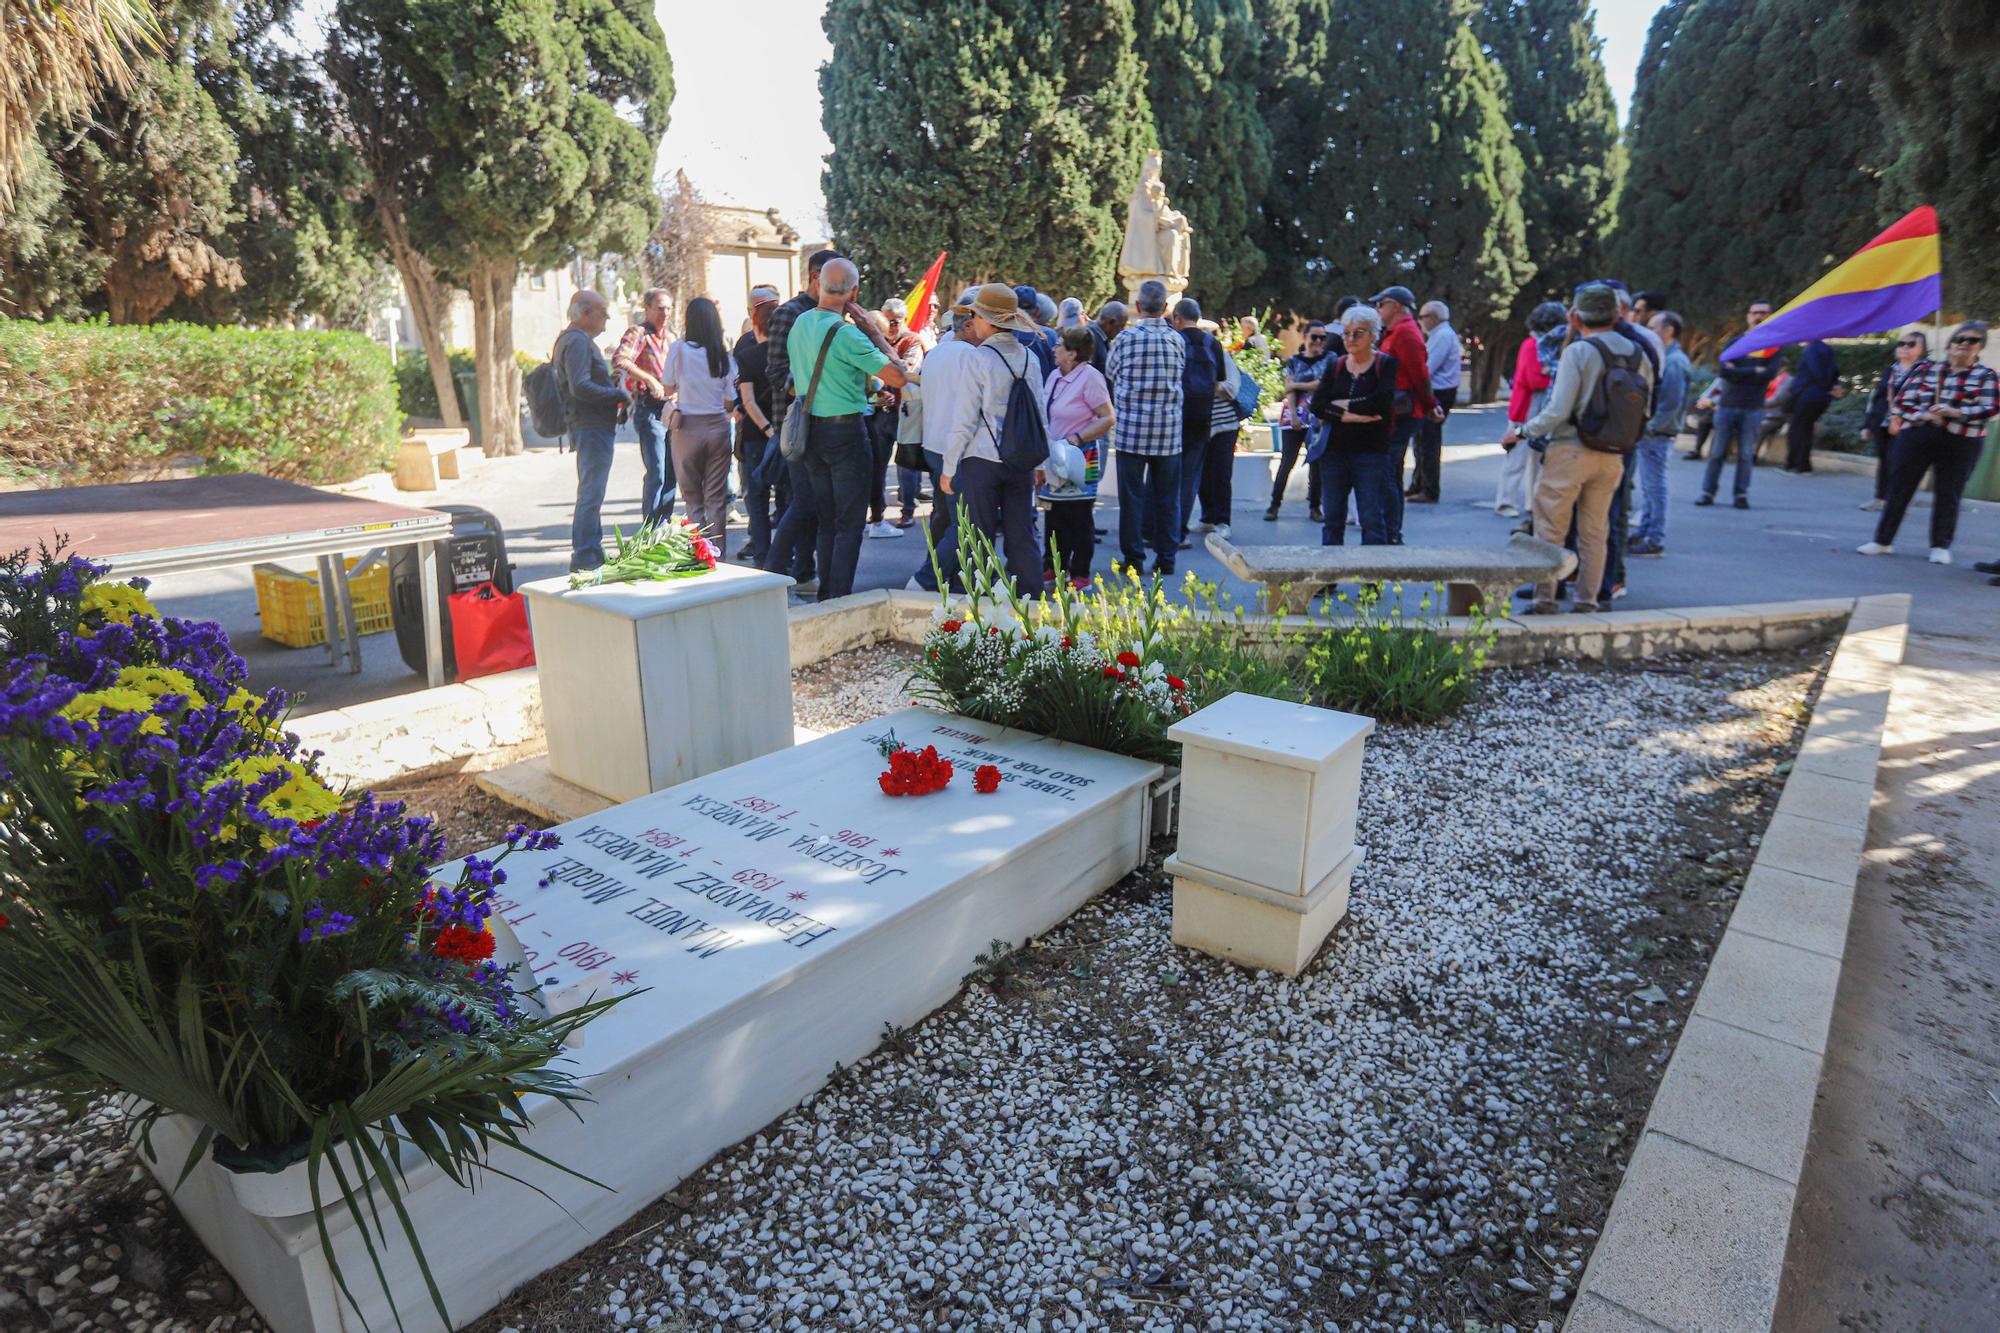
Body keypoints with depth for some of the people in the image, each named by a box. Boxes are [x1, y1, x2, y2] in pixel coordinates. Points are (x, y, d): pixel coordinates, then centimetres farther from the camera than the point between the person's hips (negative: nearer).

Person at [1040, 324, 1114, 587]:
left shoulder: (1090, 377, -12)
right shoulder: (1055, 377, 11)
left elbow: (1109, 419, -15)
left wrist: (1077, 439, -22)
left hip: (1081, 458, -7)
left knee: (1078, 517, 0)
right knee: (1056, 514, 13)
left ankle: (1081, 575, 9)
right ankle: (1056, 566, 25)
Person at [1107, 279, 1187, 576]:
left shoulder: (1125, 339, -4)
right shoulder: (1177, 340, 2)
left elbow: (1111, 377, 9)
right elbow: (1181, 378, 12)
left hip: (1131, 428, -2)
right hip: (1169, 430, 2)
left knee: (1131, 495, 4)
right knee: (1167, 496, 9)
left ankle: (1133, 558, 6)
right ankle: (1166, 557, 13)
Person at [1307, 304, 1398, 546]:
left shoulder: (1386, 364, 1)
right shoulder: (1334, 365, 11)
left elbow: (1382, 403, -16)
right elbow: (1317, 405, -2)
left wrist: (1342, 404, -8)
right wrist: (1348, 416, -15)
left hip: (1372, 452, -4)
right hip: (1334, 451, 4)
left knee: (1373, 521, -4)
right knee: (1333, 518, 9)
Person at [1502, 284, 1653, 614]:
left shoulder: (1577, 351, -11)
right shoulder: (1638, 354, 8)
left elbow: (1558, 410, -16)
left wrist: (1521, 432, -5)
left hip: (1570, 451, -6)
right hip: (1613, 456, 6)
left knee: (1550, 529, 2)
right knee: (1594, 533, 13)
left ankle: (1544, 600, 3)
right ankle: (1586, 602, 16)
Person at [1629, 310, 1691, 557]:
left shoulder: (1674, 362, -14)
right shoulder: (1664, 358, 16)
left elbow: (1671, 404, -21)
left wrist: (1650, 427, -17)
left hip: (1657, 435, -10)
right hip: (1648, 434, 10)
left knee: (1654, 487, -5)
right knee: (1648, 487, 15)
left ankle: (1655, 540, -1)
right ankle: (1643, 532, 24)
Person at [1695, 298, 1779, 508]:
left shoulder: (1773, 345, 7)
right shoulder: (1735, 343, 9)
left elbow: (1770, 373, -9)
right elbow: (1723, 371, -6)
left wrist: (1738, 372, -7)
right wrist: (1753, 371, -8)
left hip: (1753, 408, 0)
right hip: (1727, 405, 1)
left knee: (1746, 455, 0)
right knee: (1718, 452, 0)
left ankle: (1742, 494, 5)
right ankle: (1707, 492, 5)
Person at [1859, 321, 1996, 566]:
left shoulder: (1986, 376, 4)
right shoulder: (1926, 368, 8)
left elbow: (1991, 408, -6)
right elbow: (1902, 400, 3)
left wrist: (1956, 413, -22)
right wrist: (1923, 415, -15)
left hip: (1959, 443, -1)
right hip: (1915, 436, 1)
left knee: (1948, 494, 4)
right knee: (1898, 489, 4)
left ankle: (1941, 547, 13)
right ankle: (1883, 540, 12)